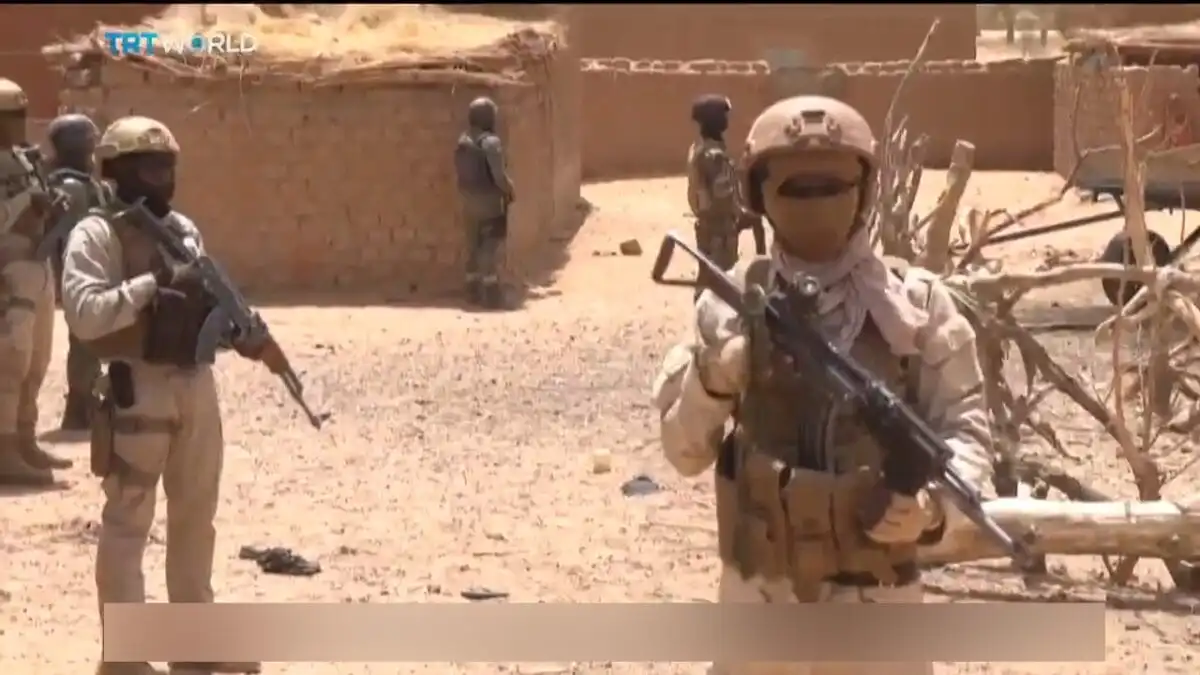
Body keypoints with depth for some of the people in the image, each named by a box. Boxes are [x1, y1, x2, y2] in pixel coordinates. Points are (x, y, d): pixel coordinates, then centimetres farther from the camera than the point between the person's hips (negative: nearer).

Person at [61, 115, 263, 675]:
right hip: (137, 390, -8)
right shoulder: (96, 234, -10)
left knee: (195, 517, 15)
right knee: (127, 523, -2)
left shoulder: (183, 228, 13)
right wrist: (153, 283, -24)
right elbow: (83, 313, -22)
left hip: (196, 385, 8)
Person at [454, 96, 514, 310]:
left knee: (474, 245, 13)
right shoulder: (491, 142, -18)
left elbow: (459, 170, 9)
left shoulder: (463, 141, 6)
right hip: (490, 200, -7)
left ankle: (474, 291, 16)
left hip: (469, 200, 7)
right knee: (490, 246, -3)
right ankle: (491, 293, -5)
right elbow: (498, 175, -21)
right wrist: (509, 190, -4)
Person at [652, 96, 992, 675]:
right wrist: (712, 381, -16)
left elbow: (964, 426, -1)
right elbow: (684, 450, 4)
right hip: (759, 593, 2)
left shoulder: (915, 303, -3)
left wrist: (935, 502, -21)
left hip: (874, 595, -2)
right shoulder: (732, 305, 1)